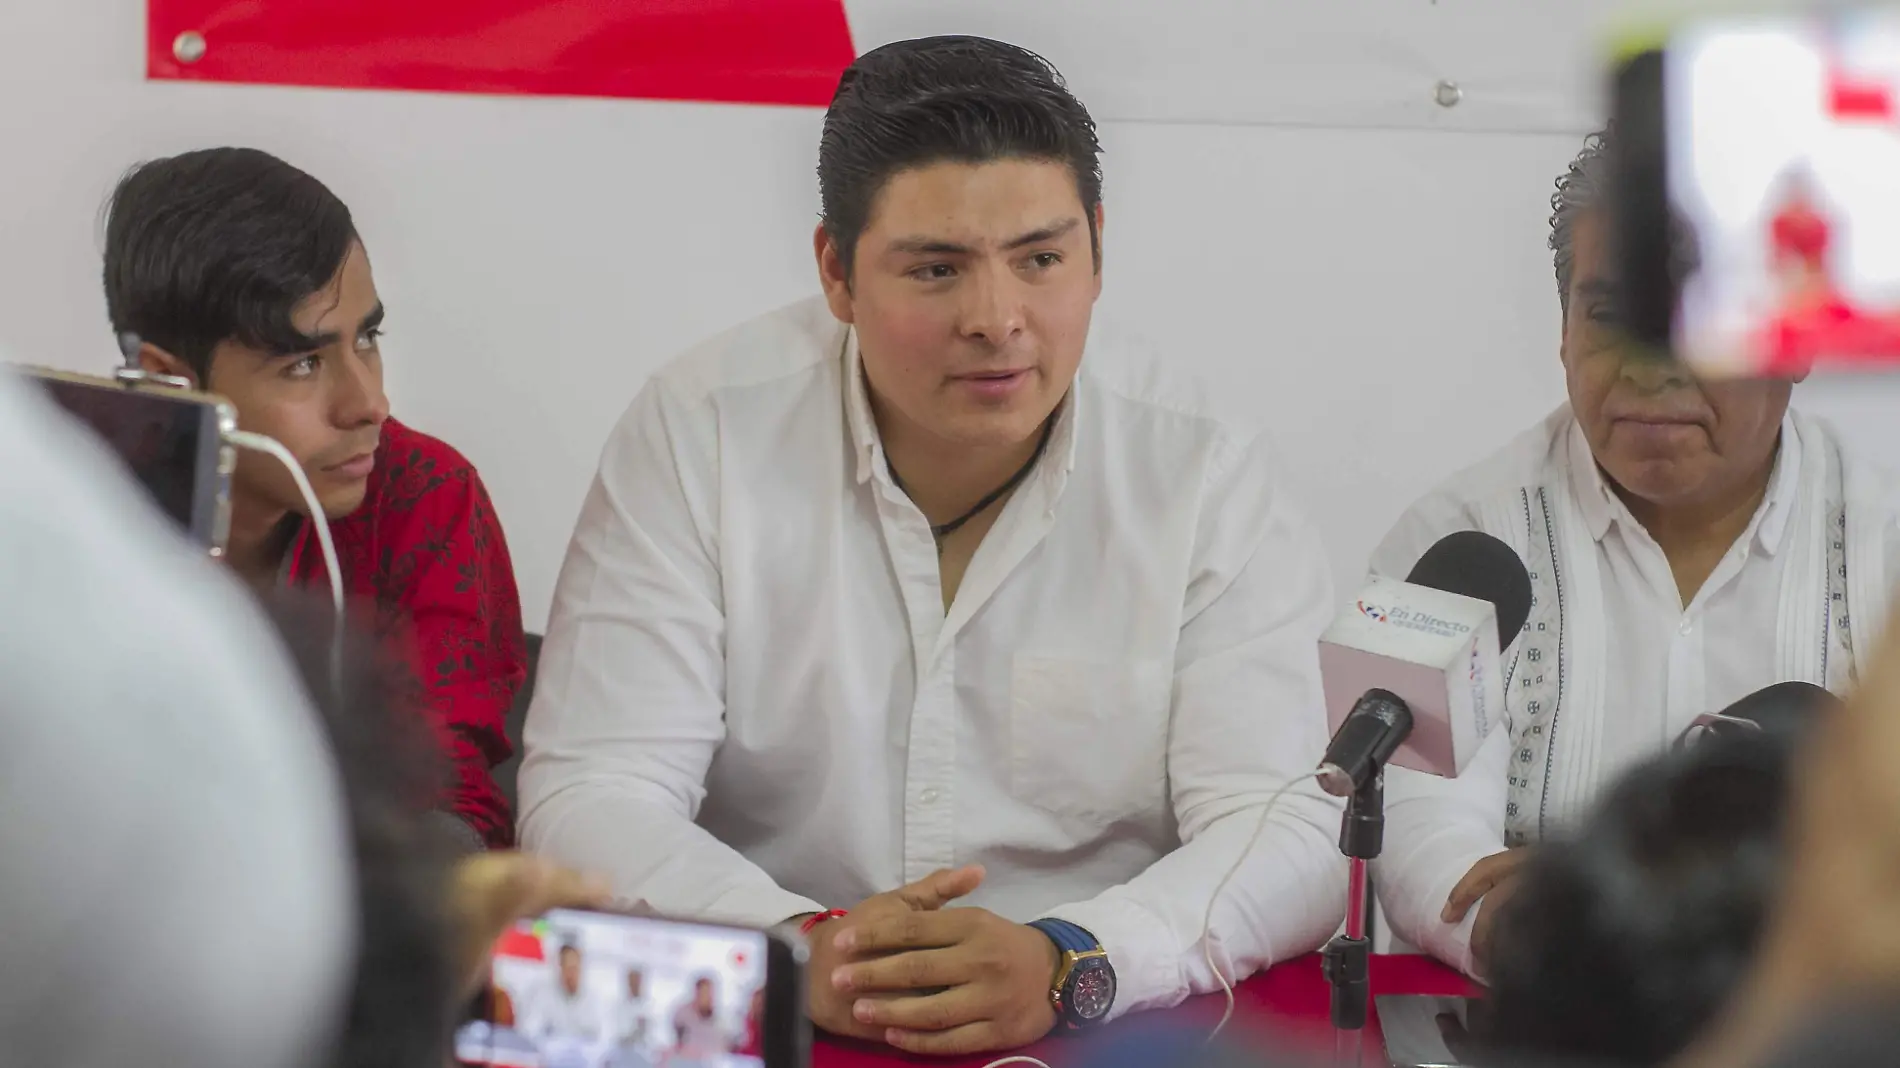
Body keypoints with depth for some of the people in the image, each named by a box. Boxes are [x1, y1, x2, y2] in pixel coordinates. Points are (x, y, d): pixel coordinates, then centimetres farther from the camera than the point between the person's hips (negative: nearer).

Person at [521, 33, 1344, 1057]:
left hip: (1095, 1041, 0)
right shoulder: (699, 434, -3)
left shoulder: (1210, 473, -1)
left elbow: (1287, 830, -7)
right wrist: (799, 953, -26)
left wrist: (1066, 964, -26)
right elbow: (591, 800, -7)